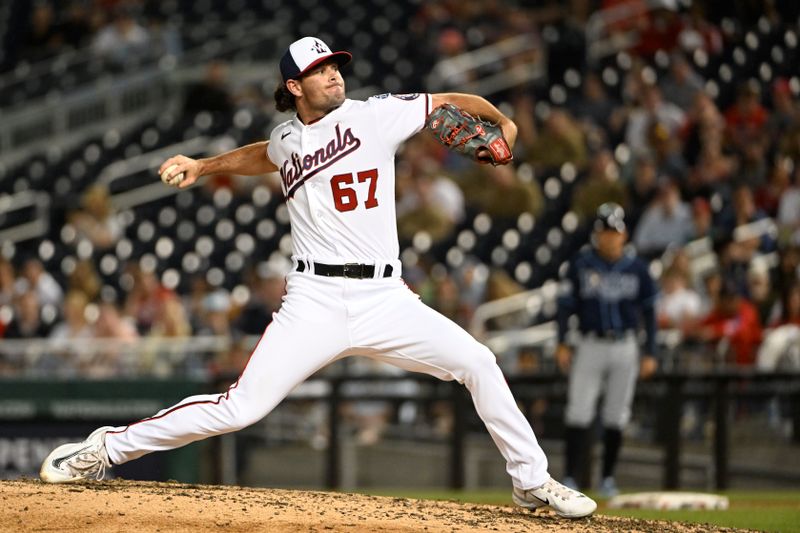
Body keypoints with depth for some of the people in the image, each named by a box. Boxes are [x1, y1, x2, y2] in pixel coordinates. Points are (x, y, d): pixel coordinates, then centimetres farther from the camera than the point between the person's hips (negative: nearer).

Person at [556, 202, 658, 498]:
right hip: (590, 346, -1)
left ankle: (607, 478, 14)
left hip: (625, 348, 1)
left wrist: (650, 353, 3)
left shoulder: (636, 269, 4)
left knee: (616, 416, 4)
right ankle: (571, 477, -7)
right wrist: (562, 344, -6)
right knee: (578, 413, -8)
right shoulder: (581, 265, 2)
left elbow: (648, 311, 8)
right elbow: (567, 304, 3)